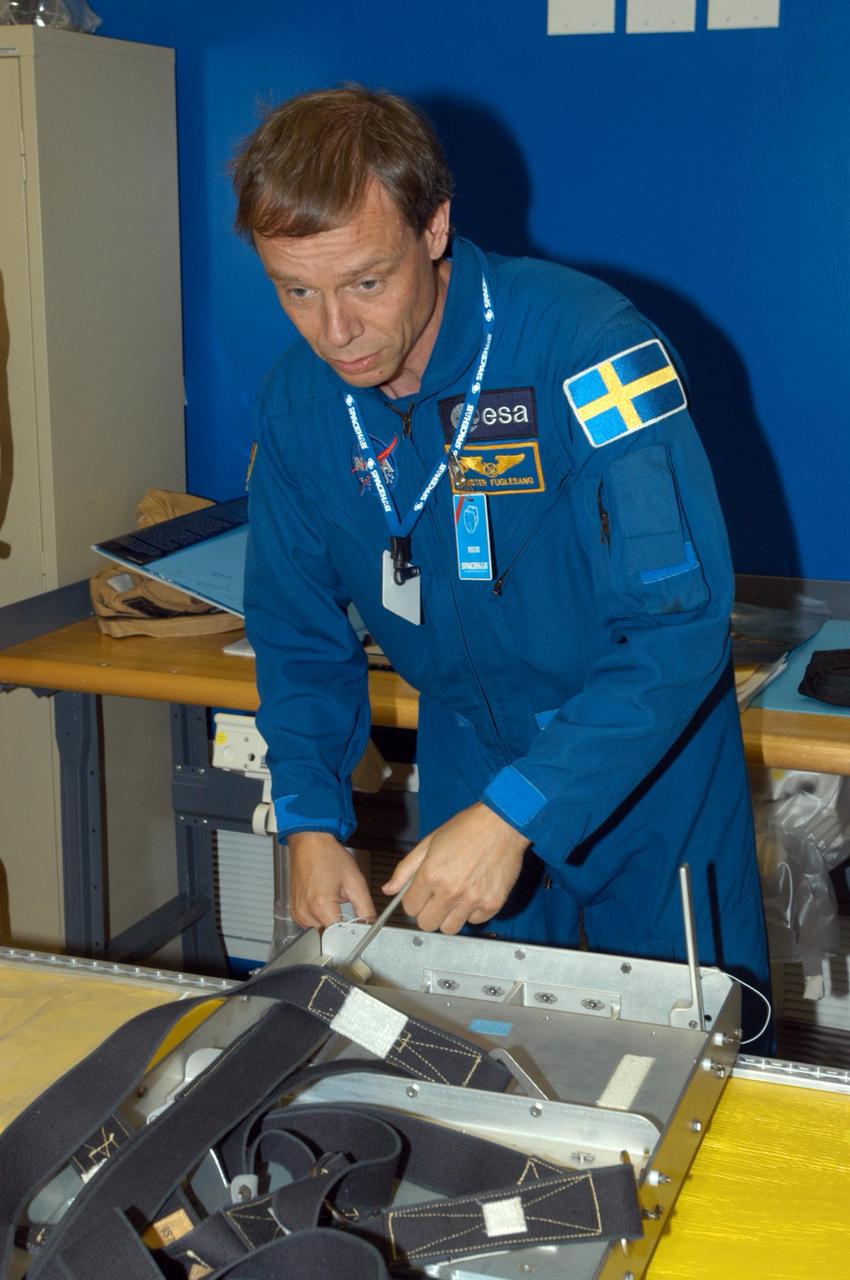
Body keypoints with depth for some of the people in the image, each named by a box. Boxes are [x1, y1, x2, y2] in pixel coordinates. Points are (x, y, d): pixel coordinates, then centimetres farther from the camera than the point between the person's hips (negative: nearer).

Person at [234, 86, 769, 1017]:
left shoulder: (583, 342, -26)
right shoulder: (298, 403, -8)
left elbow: (681, 621, -29)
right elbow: (299, 638, 2)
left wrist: (514, 814, -34)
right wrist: (311, 820, -11)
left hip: (645, 766, -4)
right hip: (466, 756, 4)